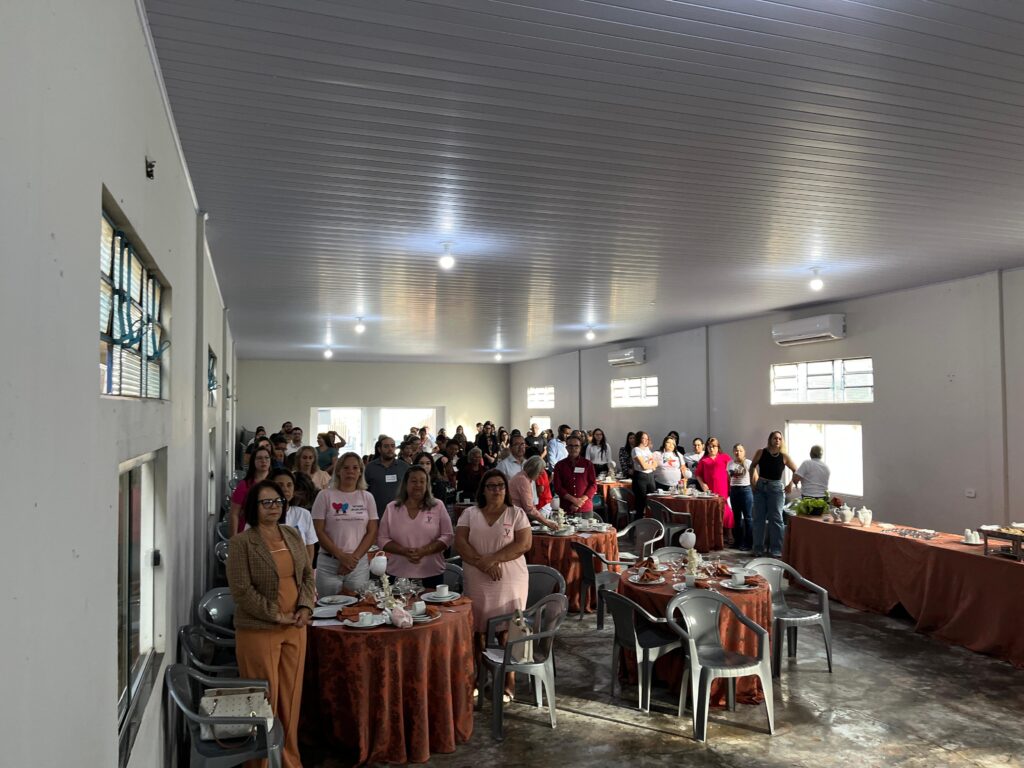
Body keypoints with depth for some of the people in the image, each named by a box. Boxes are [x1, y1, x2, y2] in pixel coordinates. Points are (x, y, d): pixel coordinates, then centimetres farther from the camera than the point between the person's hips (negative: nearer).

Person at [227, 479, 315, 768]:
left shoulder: (293, 535, 8)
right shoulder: (241, 543, -10)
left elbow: (307, 574, 12)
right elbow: (241, 590, -15)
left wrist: (305, 607, -4)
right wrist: (276, 616, -15)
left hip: (295, 628, 5)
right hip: (259, 630, -5)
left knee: (291, 695, 12)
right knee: (265, 698, 3)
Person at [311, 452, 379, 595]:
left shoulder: (367, 497, 7)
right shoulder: (325, 496, -1)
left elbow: (372, 532, 4)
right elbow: (319, 531, -4)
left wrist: (355, 557, -8)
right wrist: (341, 556, -11)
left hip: (359, 564, 2)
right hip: (329, 563, -2)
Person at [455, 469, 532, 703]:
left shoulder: (516, 514, 2)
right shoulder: (470, 514, 6)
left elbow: (524, 543, -9)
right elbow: (460, 543, -3)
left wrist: (493, 558, -17)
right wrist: (482, 563, -17)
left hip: (510, 581, -2)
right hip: (476, 581, 2)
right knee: (477, 629, 7)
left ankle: (508, 681, 12)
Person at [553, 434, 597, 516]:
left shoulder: (588, 464, 7)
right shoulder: (559, 465, 6)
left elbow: (593, 485, 3)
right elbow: (557, 487, 0)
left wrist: (581, 500, -10)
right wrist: (574, 500, -11)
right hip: (566, 510, 0)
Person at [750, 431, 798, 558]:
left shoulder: (784, 456, -3)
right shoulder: (761, 452, -1)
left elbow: (797, 471, 6)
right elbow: (753, 465, 13)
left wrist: (790, 485, -2)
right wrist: (752, 478, 1)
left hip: (776, 488, -1)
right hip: (760, 487, 1)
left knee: (776, 519, -2)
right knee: (758, 518, 6)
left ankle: (776, 550, 2)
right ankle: (758, 549, 14)